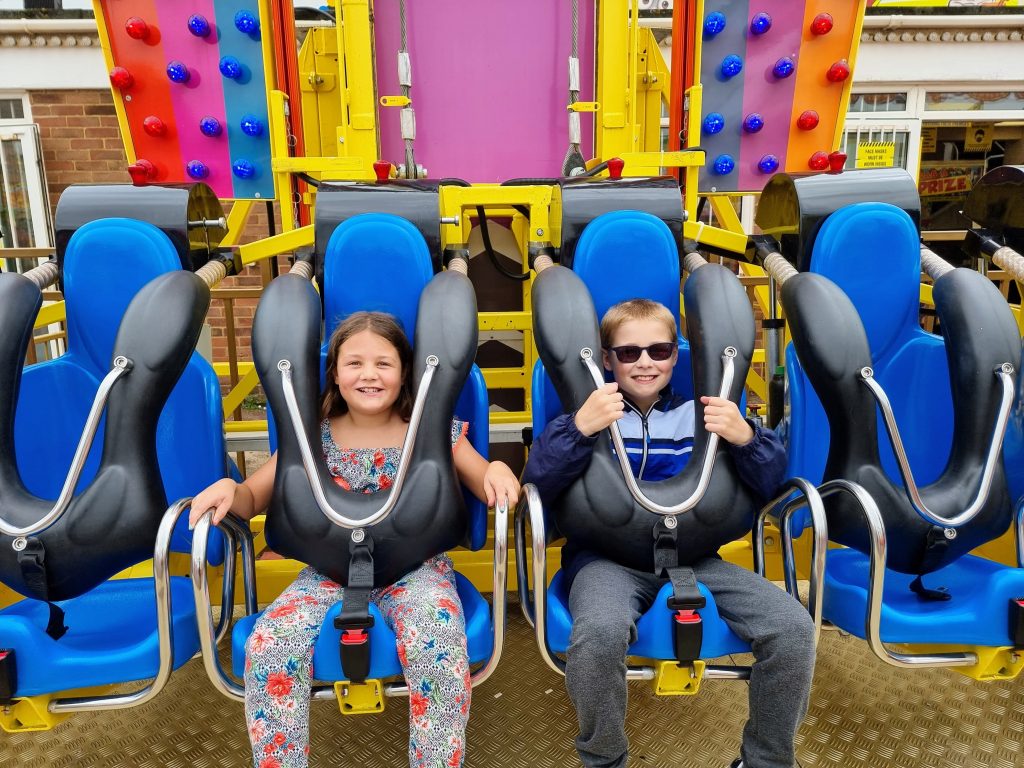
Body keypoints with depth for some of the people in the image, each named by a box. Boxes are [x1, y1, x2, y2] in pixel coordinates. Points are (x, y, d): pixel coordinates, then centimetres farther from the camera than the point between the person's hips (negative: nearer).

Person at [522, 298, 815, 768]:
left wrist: (746, 438, -13)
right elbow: (536, 485, -8)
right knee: (598, 633, -36)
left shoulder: (700, 414, 14)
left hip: (692, 555, 3)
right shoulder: (589, 413, 6)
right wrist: (579, 429, -23)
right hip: (607, 556, -2)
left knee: (793, 627, -20)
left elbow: (769, 487, 8)